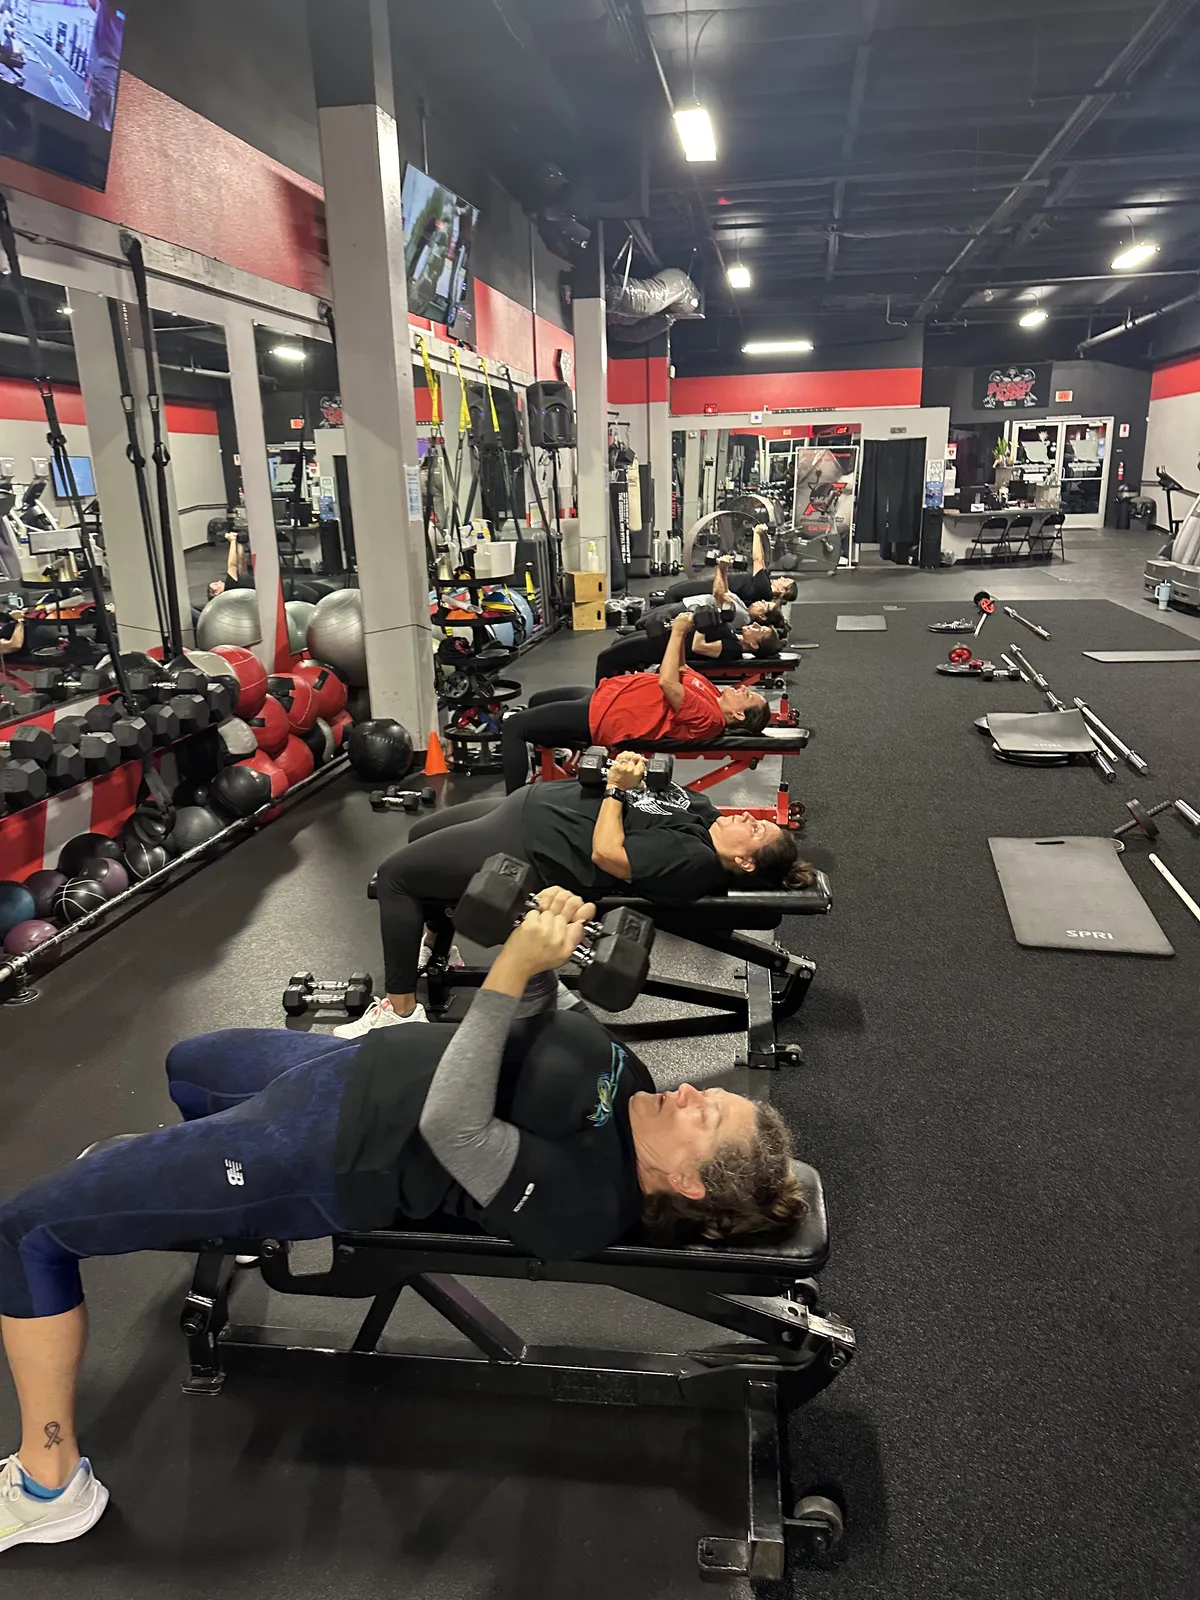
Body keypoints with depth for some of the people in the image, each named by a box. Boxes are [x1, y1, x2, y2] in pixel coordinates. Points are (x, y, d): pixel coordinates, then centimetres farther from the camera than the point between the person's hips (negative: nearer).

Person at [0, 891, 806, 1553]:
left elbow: (452, 1125, -37)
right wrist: (546, 940, -16)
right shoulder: (630, 1081, -6)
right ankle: (168, 1171, 66)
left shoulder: (586, 1202, -28)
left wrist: (518, 963, -39)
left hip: (316, 1158, -8)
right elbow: (532, 1012, 4)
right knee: (187, 1066, 34)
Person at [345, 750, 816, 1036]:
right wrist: (632, 770, -4)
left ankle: (401, 1009, 7)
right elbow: (650, 798, 14)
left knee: (396, 874, -6)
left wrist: (618, 788, -22)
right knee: (420, 836, 25)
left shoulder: (695, 862, -24)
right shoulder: (702, 811, 2)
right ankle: (437, 942, 43)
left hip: (525, 844, -10)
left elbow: (606, 853, -28)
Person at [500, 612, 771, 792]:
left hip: (598, 716, -11)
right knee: (536, 702, 29)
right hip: (602, 695, 11)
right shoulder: (712, 696, 5)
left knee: (513, 726, -12)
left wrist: (678, 632, -25)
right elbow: (679, 673, 20)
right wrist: (681, 633, 5)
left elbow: (667, 682, -33)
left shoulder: (709, 719, -24)